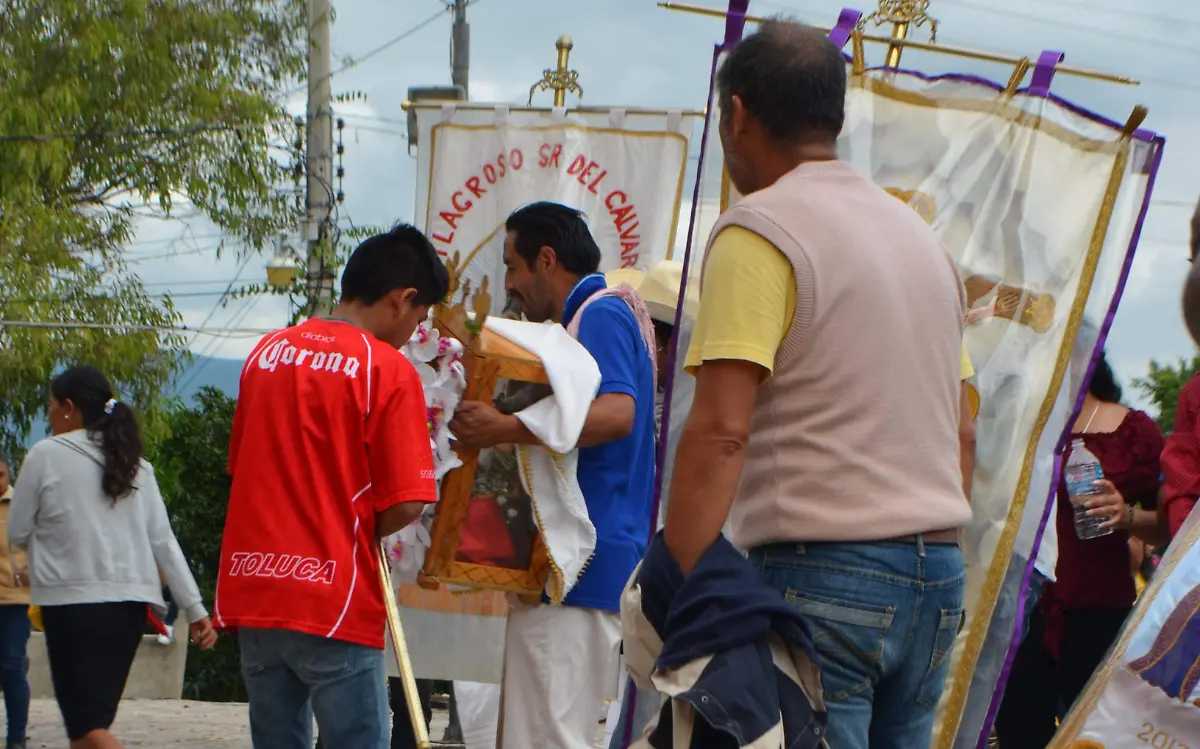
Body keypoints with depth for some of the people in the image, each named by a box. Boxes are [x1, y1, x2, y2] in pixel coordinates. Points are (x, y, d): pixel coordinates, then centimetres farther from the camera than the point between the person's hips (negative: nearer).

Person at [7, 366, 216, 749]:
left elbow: (17, 534, 3)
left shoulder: (46, 455, -3)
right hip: (132, 601, 7)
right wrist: (195, 608, 8)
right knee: (94, 717, 15)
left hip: (74, 602, -7)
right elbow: (163, 542, 9)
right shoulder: (136, 465, 13)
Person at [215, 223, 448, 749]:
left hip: (253, 590, 6)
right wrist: (359, 532, 7)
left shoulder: (267, 352, 10)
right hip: (333, 599, -6)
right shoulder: (388, 370, -9)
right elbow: (406, 503, -12)